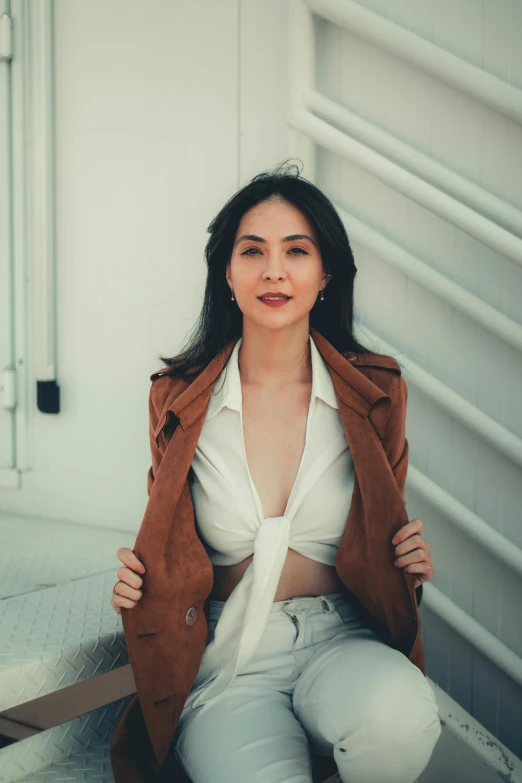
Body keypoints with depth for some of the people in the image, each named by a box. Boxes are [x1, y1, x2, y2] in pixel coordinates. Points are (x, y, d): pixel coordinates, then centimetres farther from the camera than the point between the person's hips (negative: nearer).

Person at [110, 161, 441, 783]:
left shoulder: (374, 393, 0)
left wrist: (408, 559, -9)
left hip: (340, 639, 1)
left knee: (401, 712, -33)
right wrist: (138, 580, -8)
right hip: (226, 653, 0)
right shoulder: (179, 398, -1)